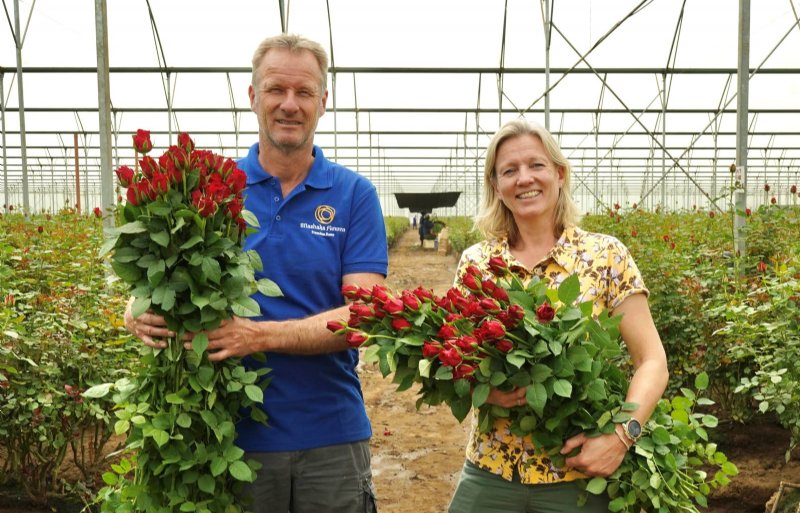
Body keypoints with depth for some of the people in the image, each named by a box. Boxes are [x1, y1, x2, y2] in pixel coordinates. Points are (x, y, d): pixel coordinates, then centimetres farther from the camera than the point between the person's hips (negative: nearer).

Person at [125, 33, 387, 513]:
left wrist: (259, 335, -25)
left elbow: (362, 315, -11)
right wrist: (144, 314, -22)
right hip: (231, 432, 1)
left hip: (331, 434, 0)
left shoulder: (354, 194, -3)